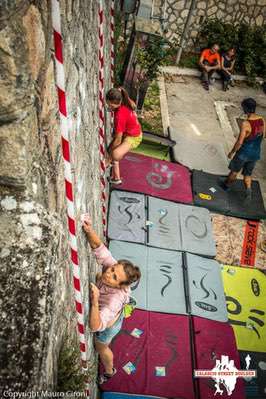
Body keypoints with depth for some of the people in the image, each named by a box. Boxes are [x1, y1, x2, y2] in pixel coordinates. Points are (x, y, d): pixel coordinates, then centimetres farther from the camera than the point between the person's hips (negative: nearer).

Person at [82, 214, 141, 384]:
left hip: (107, 324, -5)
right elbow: (99, 247, -40)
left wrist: (95, 301, -67)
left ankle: (109, 372, 61)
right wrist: (89, 231, -59)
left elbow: (96, 326, -52)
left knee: (101, 347, 27)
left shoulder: (115, 299, -49)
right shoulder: (112, 265, -36)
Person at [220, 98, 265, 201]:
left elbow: (239, 142, -23)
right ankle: (248, 189, 2)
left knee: (234, 171, 19)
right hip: (256, 153, 5)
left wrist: (232, 152, -9)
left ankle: (226, 185, 39)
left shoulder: (246, 123, -26)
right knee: (247, 174, 22)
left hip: (244, 153, -5)